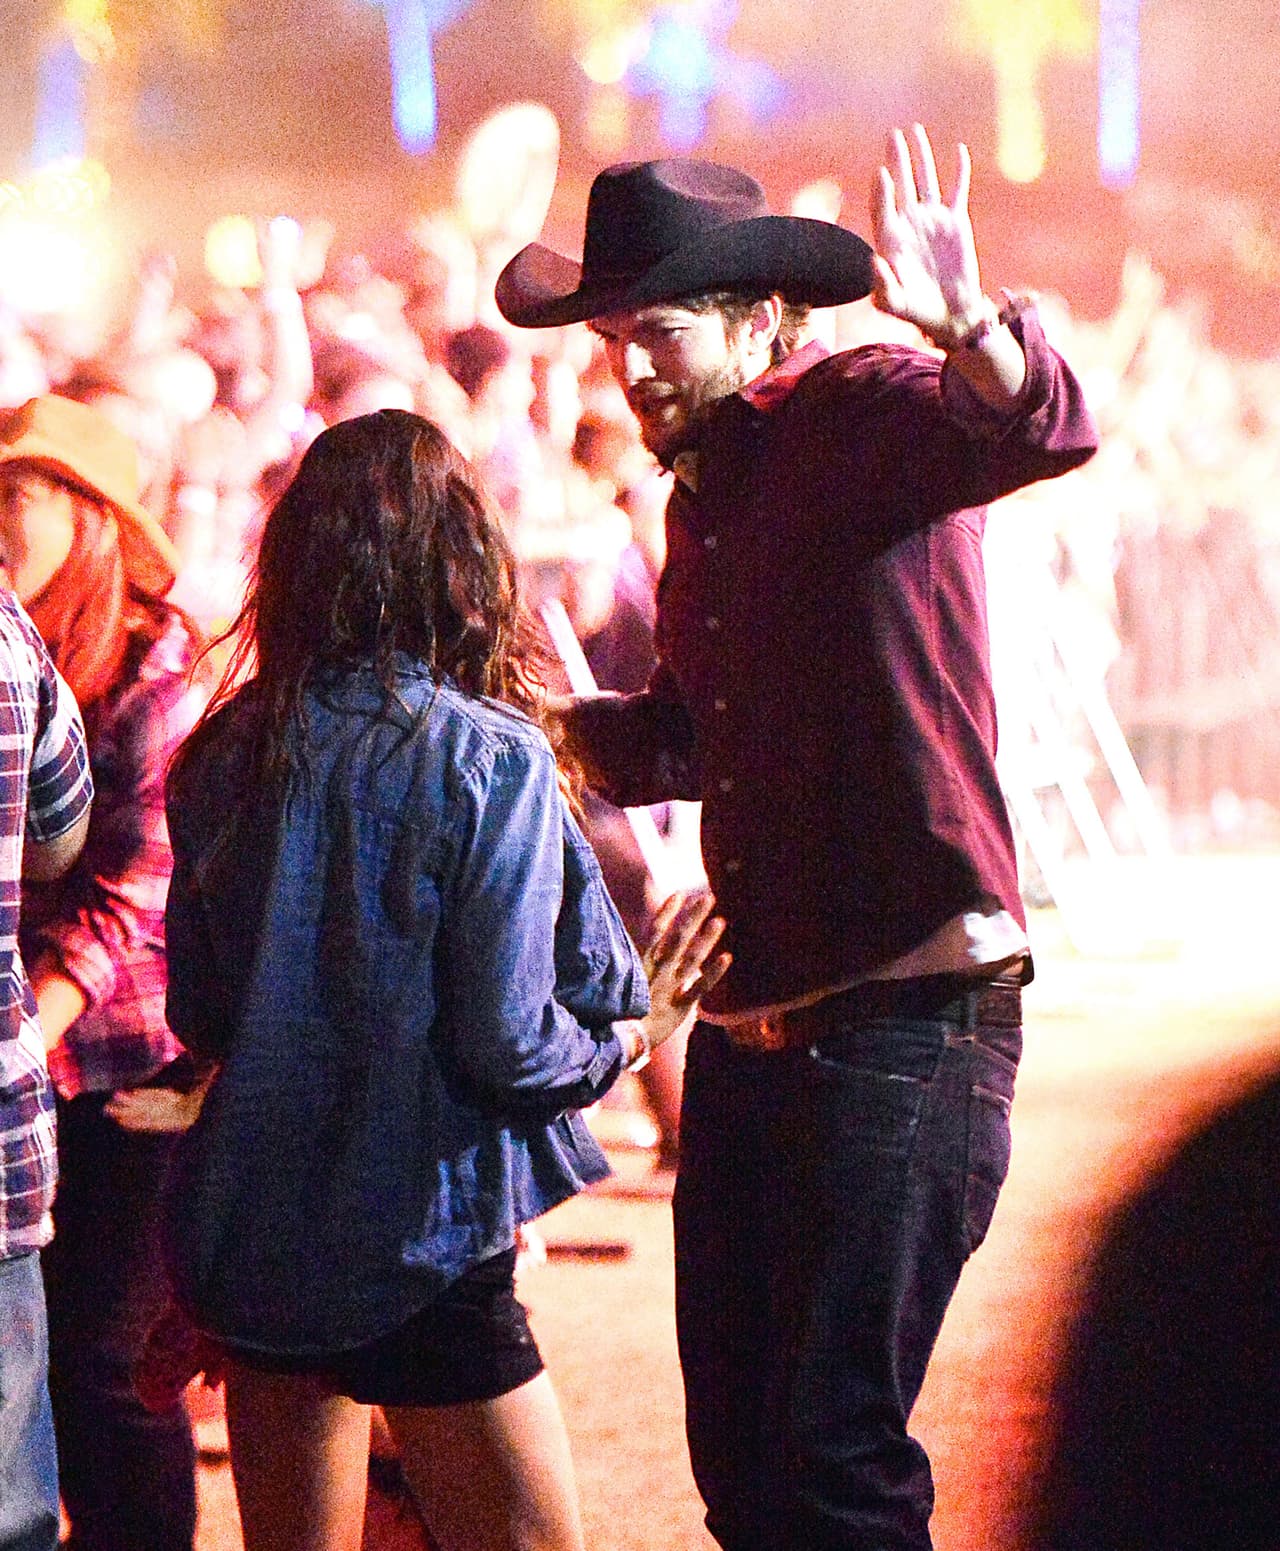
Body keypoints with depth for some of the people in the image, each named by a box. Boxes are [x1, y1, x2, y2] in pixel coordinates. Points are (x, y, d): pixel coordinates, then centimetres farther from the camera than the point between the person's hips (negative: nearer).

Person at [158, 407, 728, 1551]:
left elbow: (197, 1013, 9)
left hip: (247, 1232, 6)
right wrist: (631, 1036, 3)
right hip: (415, 1239, -5)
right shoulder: (487, 760, -14)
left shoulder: (228, 753, 1)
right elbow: (508, 1044, -15)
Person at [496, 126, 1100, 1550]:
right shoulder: (704, 485, 17)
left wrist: (962, 328, -50)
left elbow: (1044, 431, -31)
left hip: (904, 1015, -9)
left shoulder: (866, 414, -9)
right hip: (750, 1029, 9)